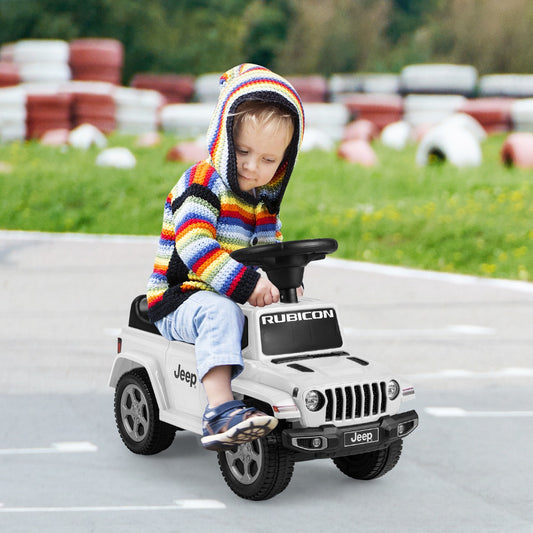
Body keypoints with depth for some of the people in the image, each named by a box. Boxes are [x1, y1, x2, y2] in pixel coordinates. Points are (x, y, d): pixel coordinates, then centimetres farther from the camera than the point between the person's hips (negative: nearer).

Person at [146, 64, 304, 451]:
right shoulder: (203, 186, -14)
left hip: (241, 301, 8)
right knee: (221, 313, -38)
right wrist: (247, 284, -37)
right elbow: (194, 247, -28)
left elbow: (273, 248, 18)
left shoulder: (264, 199, 12)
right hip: (180, 301, -8)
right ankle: (220, 410, -51)